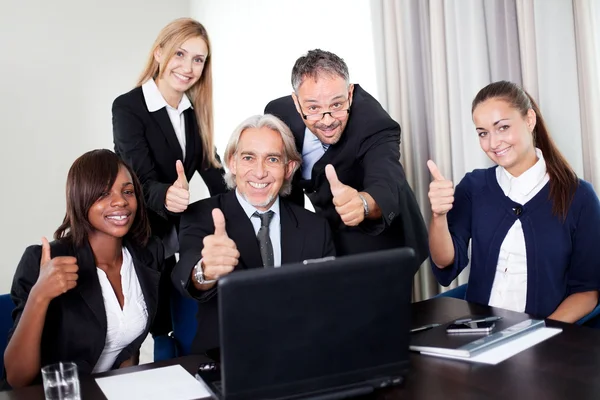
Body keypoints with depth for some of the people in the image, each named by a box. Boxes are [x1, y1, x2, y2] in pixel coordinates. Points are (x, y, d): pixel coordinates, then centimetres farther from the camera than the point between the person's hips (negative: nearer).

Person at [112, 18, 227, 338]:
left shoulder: (194, 109, 2)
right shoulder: (128, 107, -17)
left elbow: (209, 166, 3)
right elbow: (143, 180, -27)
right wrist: (166, 194, -49)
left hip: (171, 239, 6)